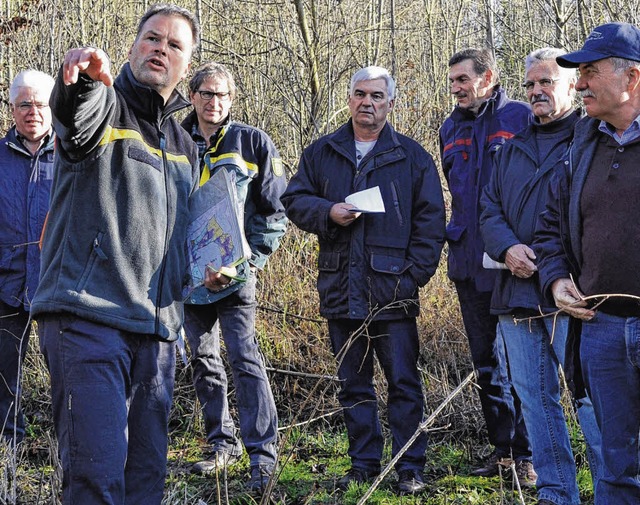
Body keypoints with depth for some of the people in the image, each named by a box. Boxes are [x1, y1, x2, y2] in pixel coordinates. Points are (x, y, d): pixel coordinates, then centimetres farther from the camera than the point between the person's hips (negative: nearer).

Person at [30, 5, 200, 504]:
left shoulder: (184, 146, 20)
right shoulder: (104, 107, 0)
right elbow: (75, 112, -28)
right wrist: (83, 76, -50)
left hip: (156, 329, 7)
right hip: (87, 315, -7)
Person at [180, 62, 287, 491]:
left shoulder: (253, 143, 0)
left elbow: (275, 209, 1)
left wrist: (253, 258, -8)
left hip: (235, 273, -4)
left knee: (245, 360, -11)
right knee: (204, 362, 12)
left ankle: (264, 454, -10)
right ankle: (224, 444, 24)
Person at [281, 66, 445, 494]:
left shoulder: (411, 156, 5)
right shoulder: (322, 153, 11)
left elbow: (431, 220, 3)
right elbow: (294, 199, 12)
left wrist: (414, 274, -8)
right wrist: (327, 212, -9)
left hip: (392, 291, -3)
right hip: (341, 290, 3)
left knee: (403, 381, -2)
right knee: (354, 383, 10)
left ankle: (411, 468, 6)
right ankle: (364, 465, 20)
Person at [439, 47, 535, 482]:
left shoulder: (521, 118, -5)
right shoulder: (451, 129, 14)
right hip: (469, 263, 6)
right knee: (486, 362, 12)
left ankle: (527, 454, 6)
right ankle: (502, 448, 23)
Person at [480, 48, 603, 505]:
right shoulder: (513, 149, 21)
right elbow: (490, 211, 18)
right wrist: (508, 248, -4)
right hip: (517, 292, 7)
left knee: (591, 396, -10)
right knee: (535, 398, 9)